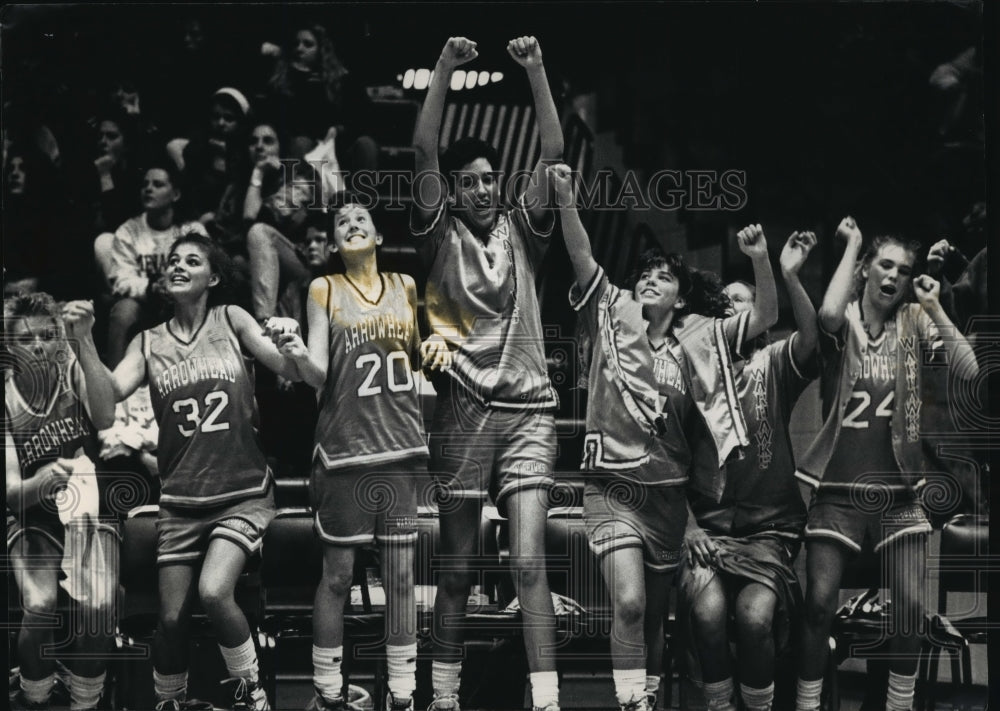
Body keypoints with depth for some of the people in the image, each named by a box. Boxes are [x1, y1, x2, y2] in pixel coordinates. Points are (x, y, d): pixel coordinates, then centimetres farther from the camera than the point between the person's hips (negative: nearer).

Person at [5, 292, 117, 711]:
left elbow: (105, 416, -30)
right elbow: (12, 492, -16)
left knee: (97, 607, -26)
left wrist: (83, 339, -35)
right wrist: (39, 483, -40)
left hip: (88, 511, 0)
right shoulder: (7, 399, -10)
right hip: (32, 519, 0)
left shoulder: (74, 372, -9)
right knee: (41, 607, -27)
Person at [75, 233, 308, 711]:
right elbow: (110, 393, -8)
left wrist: (292, 351, -30)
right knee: (172, 617, 1)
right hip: (181, 499, 2)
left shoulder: (231, 321, 2)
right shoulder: (149, 343, 6)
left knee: (213, 592, -22)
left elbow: (291, 371, -7)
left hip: (242, 492, -2)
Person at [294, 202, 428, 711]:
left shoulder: (405, 286, 11)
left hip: (402, 445, 3)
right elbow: (317, 375, -4)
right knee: (337, 575, 1)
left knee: (401, 576, 4)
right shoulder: (324, 290, 2)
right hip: (346, 446, -3)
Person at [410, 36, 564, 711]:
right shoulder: (441, 235, 7)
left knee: (529, 561, -9)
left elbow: (553, 152, 1)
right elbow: (424, 152, -4)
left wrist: (536, 70, -6)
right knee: (458, 567, 6)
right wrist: (445, 69, -10)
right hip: (463, 408, 0)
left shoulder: (521, 230, 11)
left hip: (527, 408, 1)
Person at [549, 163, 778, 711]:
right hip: (613, 487, -3)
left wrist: (760, 260, -17)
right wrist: (565, 200, -23)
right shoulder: (614, 319, 2)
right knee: (629, 603, -19)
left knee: (656, 612, 12)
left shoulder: (698, 338, 6)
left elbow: (765, 316, 0)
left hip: (669, 493, 3)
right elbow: (581, 256, -9)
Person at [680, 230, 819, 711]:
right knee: (708, 610, -28)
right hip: (707, 525, 1)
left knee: (755, 614, -28)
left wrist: (789, 276, -27)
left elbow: (810, 336, -17)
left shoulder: (774, 362, 7)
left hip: (769, 527, -1)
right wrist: (689, 524, -3)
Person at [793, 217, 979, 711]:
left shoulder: (915, 322, 3)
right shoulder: (845, 322, -3)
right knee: (820, 603, -5)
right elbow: (828, 313, -29)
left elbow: (969, 371, -8)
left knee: (911, 606, -2)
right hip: (838, 486, -2)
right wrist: (851, 245, -17)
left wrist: (935, 308, -13)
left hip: (898, 486, 2)